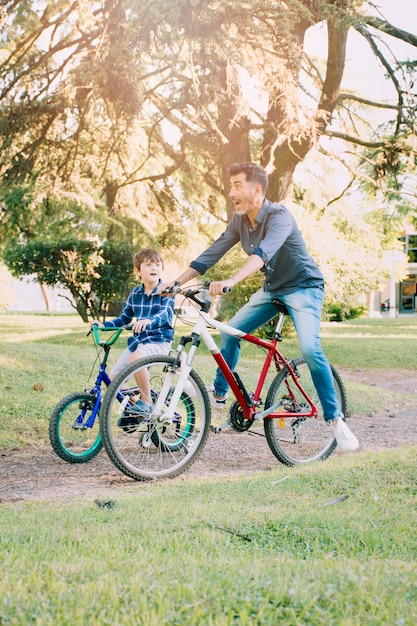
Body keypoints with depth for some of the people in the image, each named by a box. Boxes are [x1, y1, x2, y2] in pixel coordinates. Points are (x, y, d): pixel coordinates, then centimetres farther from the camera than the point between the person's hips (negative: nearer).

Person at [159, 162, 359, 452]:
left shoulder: (279, 216, -26)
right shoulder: (240, 221, -3)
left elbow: (263, 253, -43)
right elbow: (212, 253, -1)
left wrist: (230, 282, -57)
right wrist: (176, 282, -8)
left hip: (304, 287, -7)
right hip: (272, 289, 8)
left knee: (310, 348, -26)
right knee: (231, 331, -1)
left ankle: (336, 419, -17)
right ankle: (219, 394, 19)